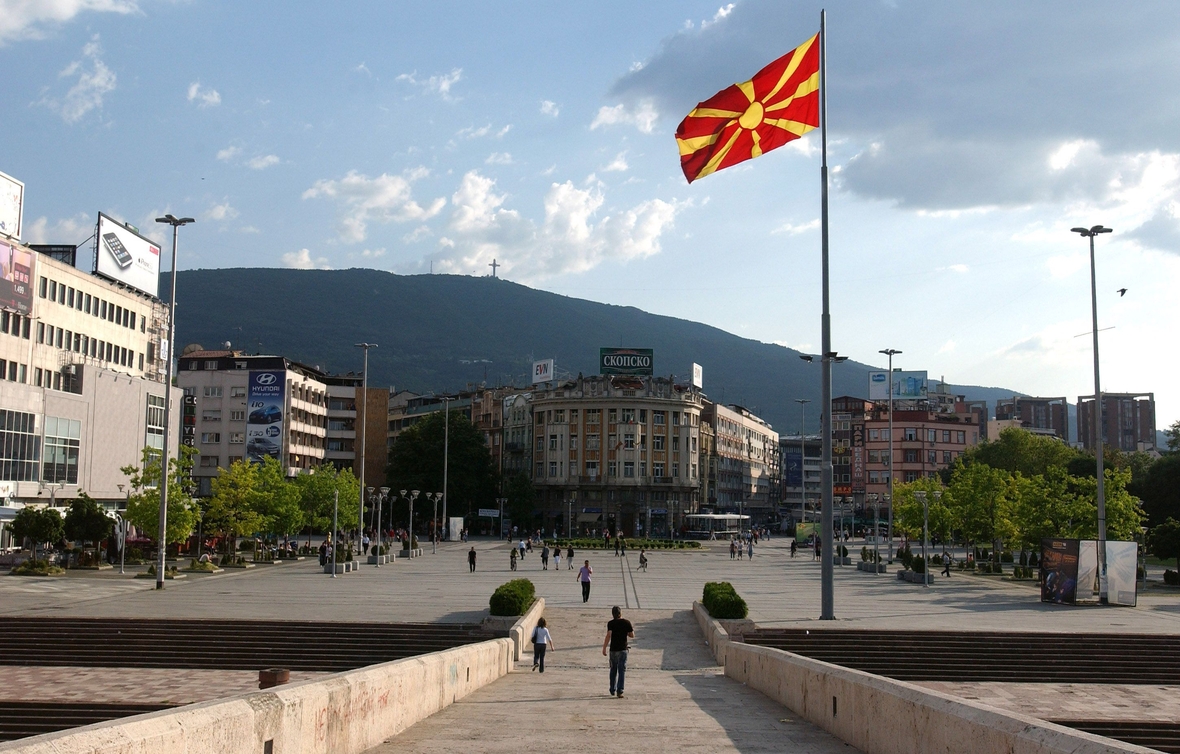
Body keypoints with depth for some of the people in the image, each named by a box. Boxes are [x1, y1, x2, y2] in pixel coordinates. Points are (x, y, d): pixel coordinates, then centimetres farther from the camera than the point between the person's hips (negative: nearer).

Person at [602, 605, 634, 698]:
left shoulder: (611, 623, -6)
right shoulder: (627, 622, -3)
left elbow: (608, 635, -18)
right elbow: (632, 635, 3)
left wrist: (604, 648, -17)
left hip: (613, 650, 1)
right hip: (623, 649, -1)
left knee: (613, 670, 16)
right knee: (622, 670, 0)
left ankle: (613, 690, 26)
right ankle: (619, 691, -10)